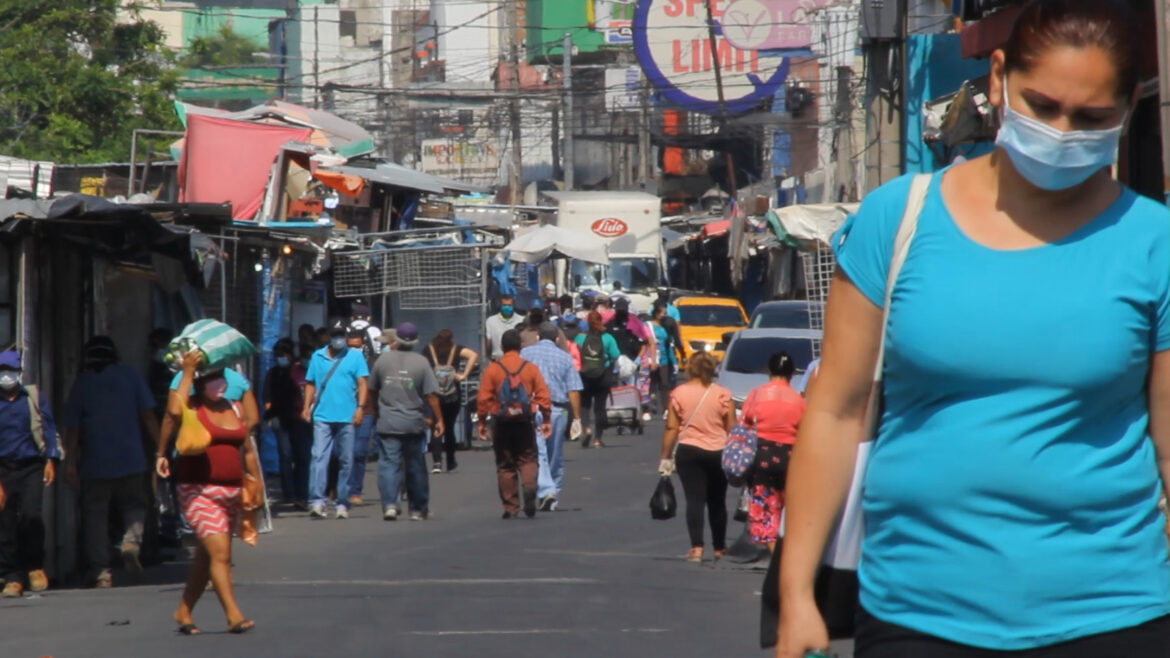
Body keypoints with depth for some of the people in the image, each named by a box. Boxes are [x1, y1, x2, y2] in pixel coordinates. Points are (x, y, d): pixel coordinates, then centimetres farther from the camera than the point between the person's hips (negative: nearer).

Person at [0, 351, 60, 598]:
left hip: (31, 467, -1)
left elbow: (49, 429, 8)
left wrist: (51, 460, 0)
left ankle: (35, 567, 3)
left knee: (30, 515, -17)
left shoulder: (34, 398, 9)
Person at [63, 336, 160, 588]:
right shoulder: (130, 376, 5)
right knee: (134, 505, 16)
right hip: (131, 459, 1)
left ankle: (100, 570, -2)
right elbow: (148, 416, 2)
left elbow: (72, 425, -1)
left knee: (95, 514, 4)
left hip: (95, 462, -1)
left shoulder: (82, 382, 3)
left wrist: (70, 461, 0)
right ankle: (132, 541, -14)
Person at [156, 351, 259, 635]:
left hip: (232, 492, 6)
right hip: (199, 491, -6)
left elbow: (247, 449, 20)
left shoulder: (235, 409, 13)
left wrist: (256, 483, 18)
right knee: (220, 552, -17)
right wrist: (187, 373, -20)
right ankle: (234, 615, -20)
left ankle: (184, 611, 24)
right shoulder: (192, 408, -4)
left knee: (207, 556, 12)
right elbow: (174, 410, -28)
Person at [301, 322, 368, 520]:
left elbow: (362, 383, 0)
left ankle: (343, 503, 12)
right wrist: (307, 407, 3)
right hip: (322, 416, 1)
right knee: (318, 457, -12)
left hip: (347, 418, -1)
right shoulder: (318, 356, 12)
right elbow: (311, 383, 14)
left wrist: (360, 407, -11)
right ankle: (316, 501, -18)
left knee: (346, 461, 4)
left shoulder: (355, 356, 6)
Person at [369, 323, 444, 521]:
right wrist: (438, 419, 1)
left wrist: (375, 411, 27)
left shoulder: (383, 360, 0)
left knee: (389, 464, -2)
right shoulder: (421, 362, -5)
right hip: (414, 423, 0)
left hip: (388, 423, 0)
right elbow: (431, 395, -8)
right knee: (416, 467, 10)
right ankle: (418, 509, 16)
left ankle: (389, 505, -18)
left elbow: (372, 390, 10)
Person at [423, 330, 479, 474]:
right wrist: (464, 375, -10)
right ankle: (450, 464, 21)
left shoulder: (429, 350, 4)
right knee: (449, 428, 14)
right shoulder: (456, 350, 3)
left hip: (434, 395, -1)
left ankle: (437, 462, -19)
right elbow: (474, 355, -11)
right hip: (453, 396, 1)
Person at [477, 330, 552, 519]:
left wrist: (482, 422, 5)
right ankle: (530, 487, -18)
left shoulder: (493, 369, -3)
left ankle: (511, 508, 7)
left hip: (502, 423, 0)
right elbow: (543, 395, -2)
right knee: (528, 459, 12)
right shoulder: (530, 368, -1)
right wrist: (546, 420, 6)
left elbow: (483, 398, -5)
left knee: (505, 464, 8)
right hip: (525, 421, 0)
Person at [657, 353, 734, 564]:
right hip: (717, 453, 1)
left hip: (689, 452, -1)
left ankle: (697, 547, -16)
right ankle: (719, 547, 25)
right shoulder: (722, 395, -4)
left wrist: (665, 457, 3)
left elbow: (671, 428, -3)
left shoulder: (679, 394, -4)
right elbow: (732, 429, -1)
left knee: (694, 500, -2)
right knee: (717, 502, 14)